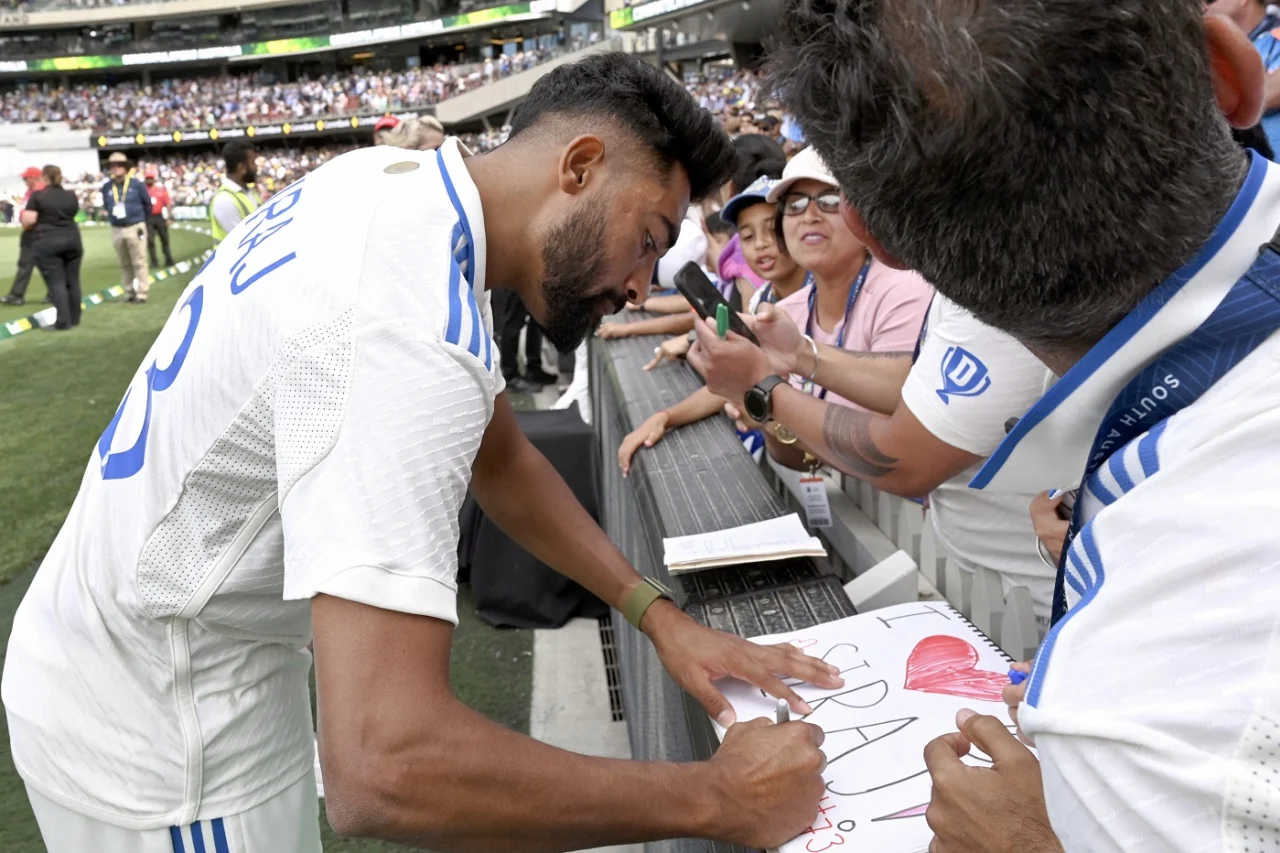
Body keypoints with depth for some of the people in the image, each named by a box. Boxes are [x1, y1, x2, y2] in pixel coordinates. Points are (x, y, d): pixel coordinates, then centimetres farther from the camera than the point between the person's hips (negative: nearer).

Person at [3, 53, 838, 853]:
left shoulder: (401, 183, -4)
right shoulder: (404, 331, -34)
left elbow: (501, 458, 5)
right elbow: (385, 765, -40)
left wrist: (659, 615, -3)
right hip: (164, 749, -8)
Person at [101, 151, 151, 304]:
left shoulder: (136, 184, -5)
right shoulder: (107, 187, 3)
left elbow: (147, 204, 4)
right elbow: (106, 206, 18)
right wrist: (112, 217, 10)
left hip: (135, 227, -4)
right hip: (117, 230, 4)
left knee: (139, 262, -3)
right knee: (124, 264, 10)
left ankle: (142, 293, -1)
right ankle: (129, 293, 17)